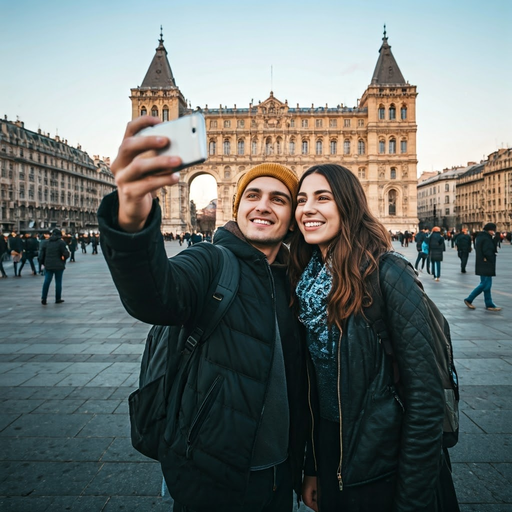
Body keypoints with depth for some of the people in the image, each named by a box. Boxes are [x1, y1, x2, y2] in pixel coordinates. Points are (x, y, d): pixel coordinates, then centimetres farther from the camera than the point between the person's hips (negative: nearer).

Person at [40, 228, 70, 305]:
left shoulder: (46, 243, 7)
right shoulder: (61, 242, -8)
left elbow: (42, 254, 8)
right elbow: (66, 254, -14)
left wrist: (44, 263, 17)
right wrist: (64, 257, 8)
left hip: (48, 265, 4)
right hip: (59, 265, -3)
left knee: (46, 281, 5)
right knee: (58, 282, 6)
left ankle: (43, 299, 1)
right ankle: (58, 299, 12)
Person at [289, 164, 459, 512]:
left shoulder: (388, 273, -19)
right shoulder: (307, 281, -1)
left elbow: (425, 394, -19)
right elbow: (316, 380, 5)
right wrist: (311, 468, 8)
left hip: (383, 467, -5)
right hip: (330, 457, 6)